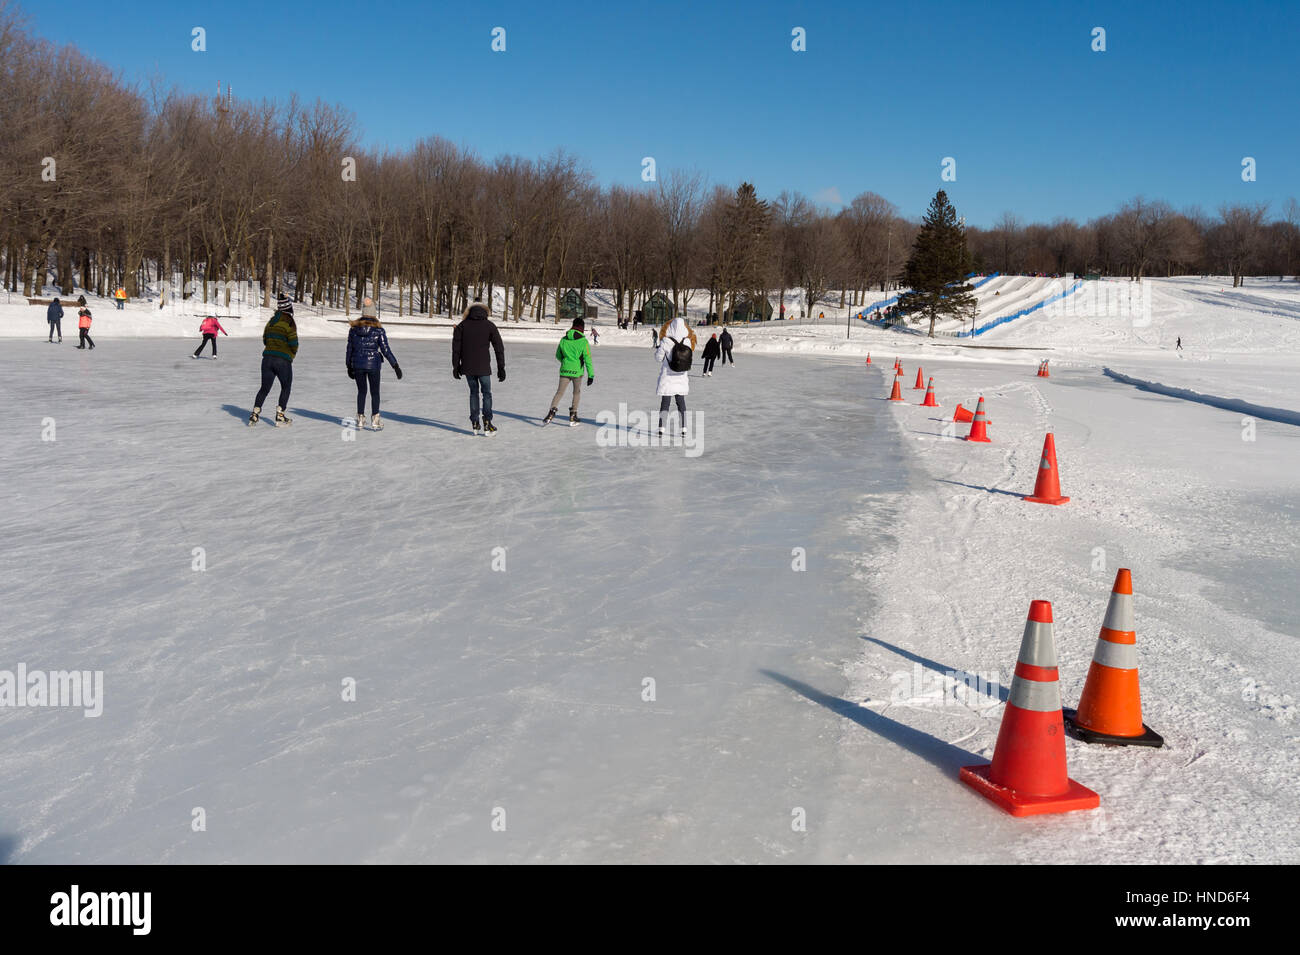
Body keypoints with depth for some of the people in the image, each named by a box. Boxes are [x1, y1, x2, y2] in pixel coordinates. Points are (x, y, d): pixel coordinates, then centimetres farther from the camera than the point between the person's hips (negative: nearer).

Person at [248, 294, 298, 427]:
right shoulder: (289, 321, -10)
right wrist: (292, 356, 7)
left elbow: (265, 340, 15)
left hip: (268, 358, 5)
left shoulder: (271, 321, 9)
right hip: (283, 360, -5)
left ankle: (255, 414, 4)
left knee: (265, 388, 13)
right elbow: (293, 343, -12)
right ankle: (280, 416, 6)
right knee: (286, 387, 12)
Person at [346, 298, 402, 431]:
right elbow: (386, 350, -10)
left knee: (361, 392, 15)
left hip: (357, 365, 3)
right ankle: (375, 421, 8)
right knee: (375, 393, 9)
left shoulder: (354, 328, 0)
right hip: (373, 365, -2)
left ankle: (360, 420, 15)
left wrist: (349, 366, 15)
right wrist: (395, 366, -4)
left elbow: (350, 349, 5)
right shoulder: (378, 330, -9)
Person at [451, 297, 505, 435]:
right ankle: (487, 424, 0)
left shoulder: (462, 325, 2)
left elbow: (456, 347, 2)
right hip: (483, 367, -2)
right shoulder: (489, 325, -2)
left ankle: (475, 424, 13)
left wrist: (456, 366, 8)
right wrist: (501, 368, 2)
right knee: (487, 393, 9)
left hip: (467, 367, 2)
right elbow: (499, 347, -2)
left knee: (473, 392, 15)